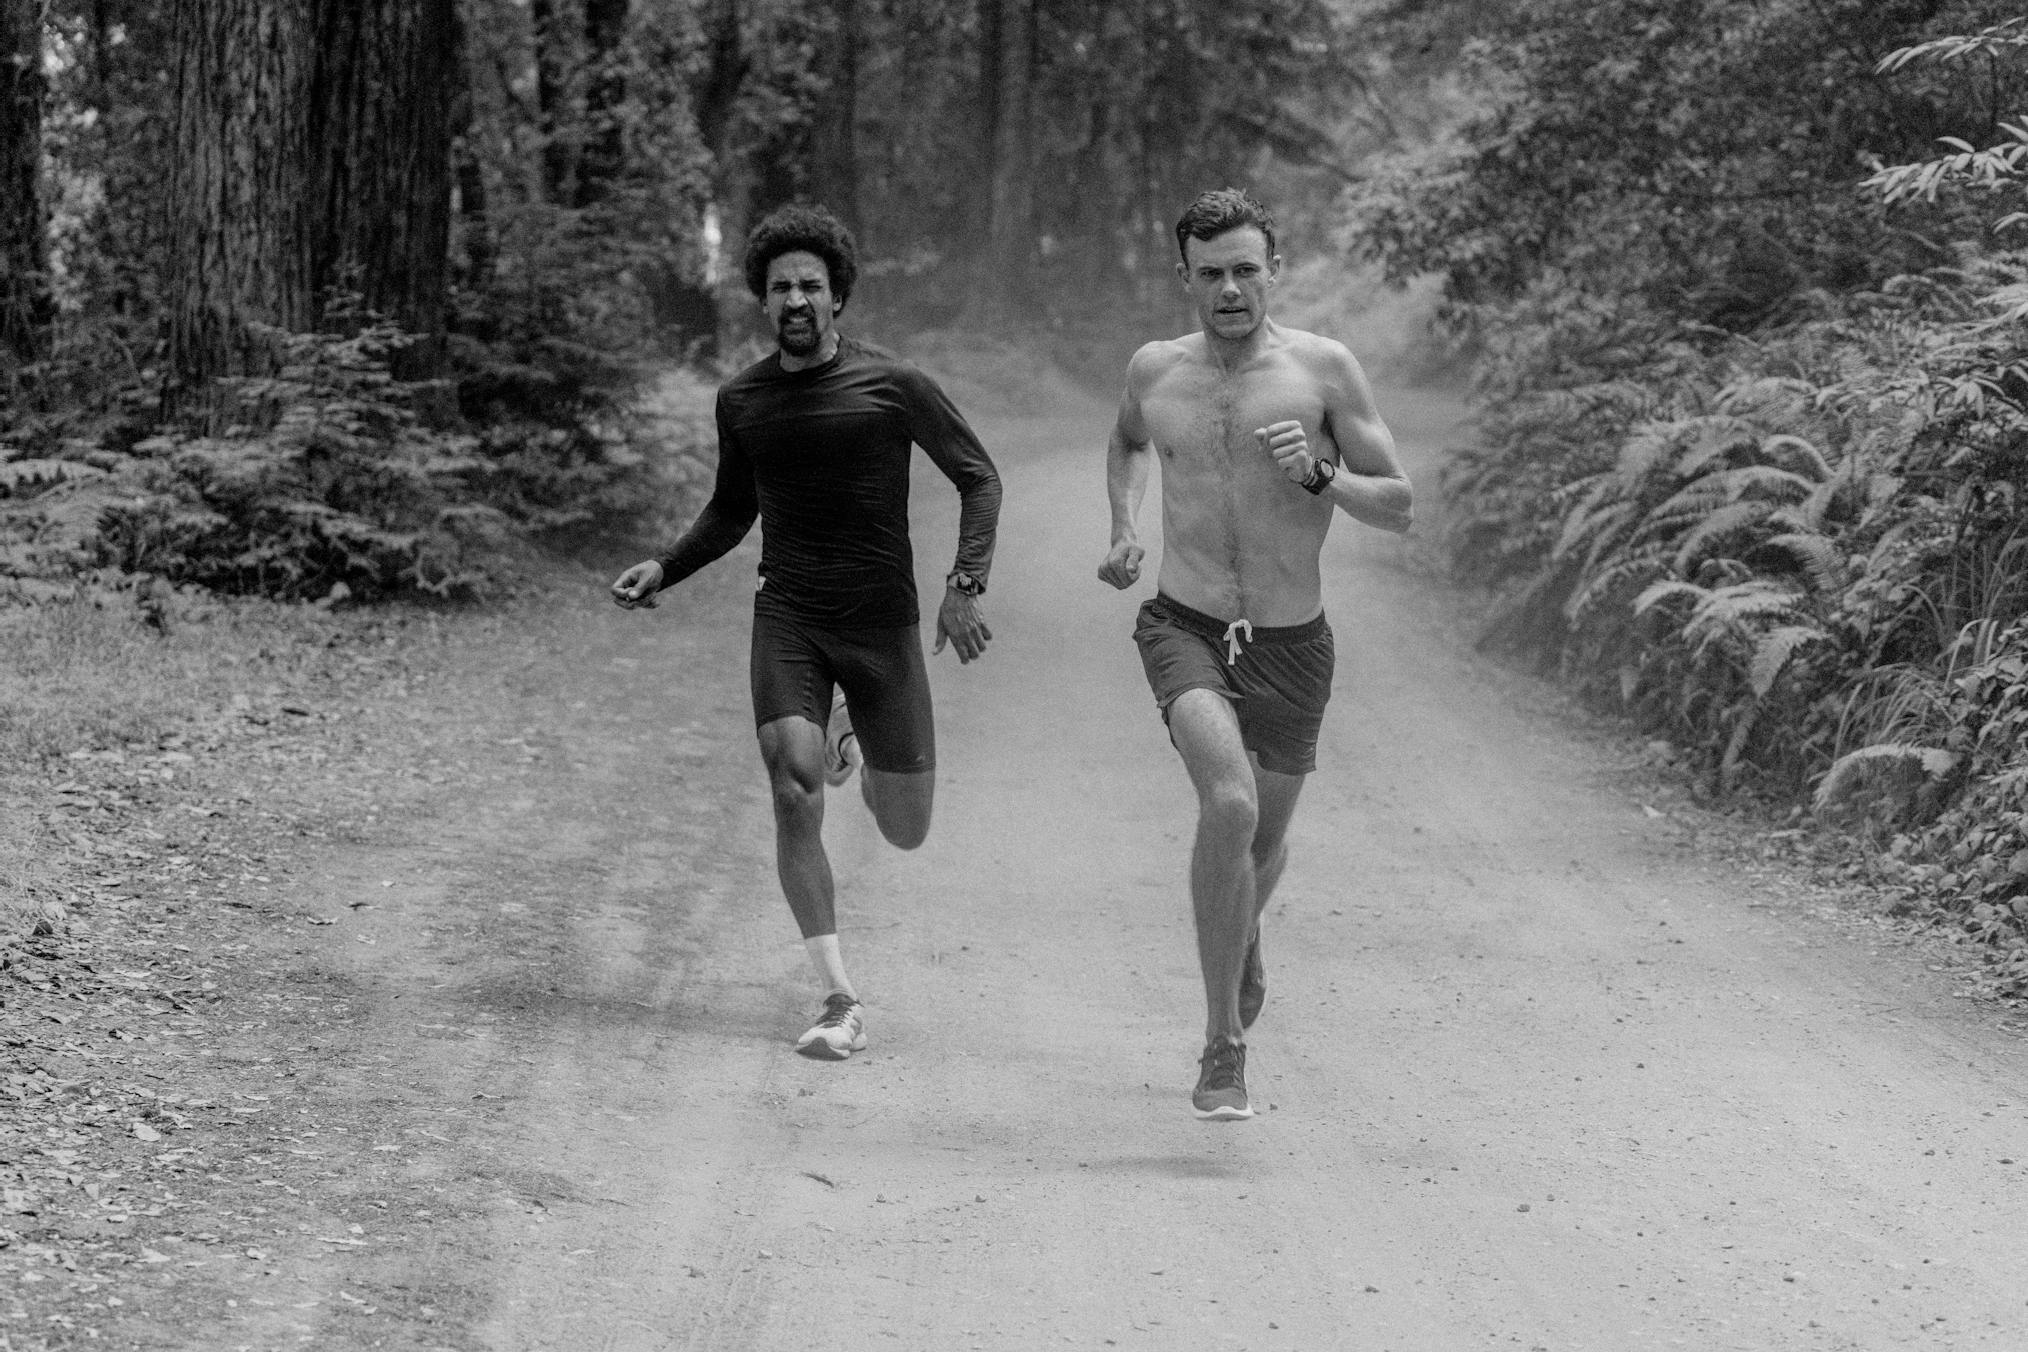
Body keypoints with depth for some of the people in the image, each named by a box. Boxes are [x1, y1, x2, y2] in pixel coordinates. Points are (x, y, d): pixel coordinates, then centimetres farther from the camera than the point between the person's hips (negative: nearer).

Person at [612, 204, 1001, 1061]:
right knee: (795, 791, -20)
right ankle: (841, 1004, -17)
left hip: (881, 620, -1)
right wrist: (664, 570, 5)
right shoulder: (742, 400, 6)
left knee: (905, 831, 6)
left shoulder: (892, 386, -5)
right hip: (787, 618, 1)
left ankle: (859, 738, 42)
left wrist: (965, 584, -10)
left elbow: (978, 480, 3)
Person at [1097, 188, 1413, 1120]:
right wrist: (1124, 531, 11)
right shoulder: (1154, 370, 3)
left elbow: (1399, 508, -2)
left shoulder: (1322, 369, -5)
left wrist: (1319, 476, -20)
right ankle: (1223, 1047, -20)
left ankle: (1242, 940, 57)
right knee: (1229, 805, -27)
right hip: (1182, 627, -1)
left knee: (1264, 838, 18)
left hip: (1290, 647, 1)